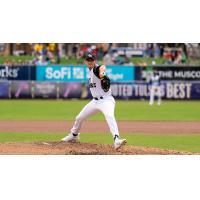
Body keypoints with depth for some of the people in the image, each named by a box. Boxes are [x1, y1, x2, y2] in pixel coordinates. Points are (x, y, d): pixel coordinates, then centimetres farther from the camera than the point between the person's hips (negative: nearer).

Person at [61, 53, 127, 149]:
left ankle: (116, 140, -48)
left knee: (109, 116, -35)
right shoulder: (90, 71, 11)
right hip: (95, 101, 9)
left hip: (106, 100, -9)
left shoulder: (96, 69, -16)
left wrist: (101, 73, -63)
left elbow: (102, 67, -42)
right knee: (79, 118, 17)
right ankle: (73, 135, 44)